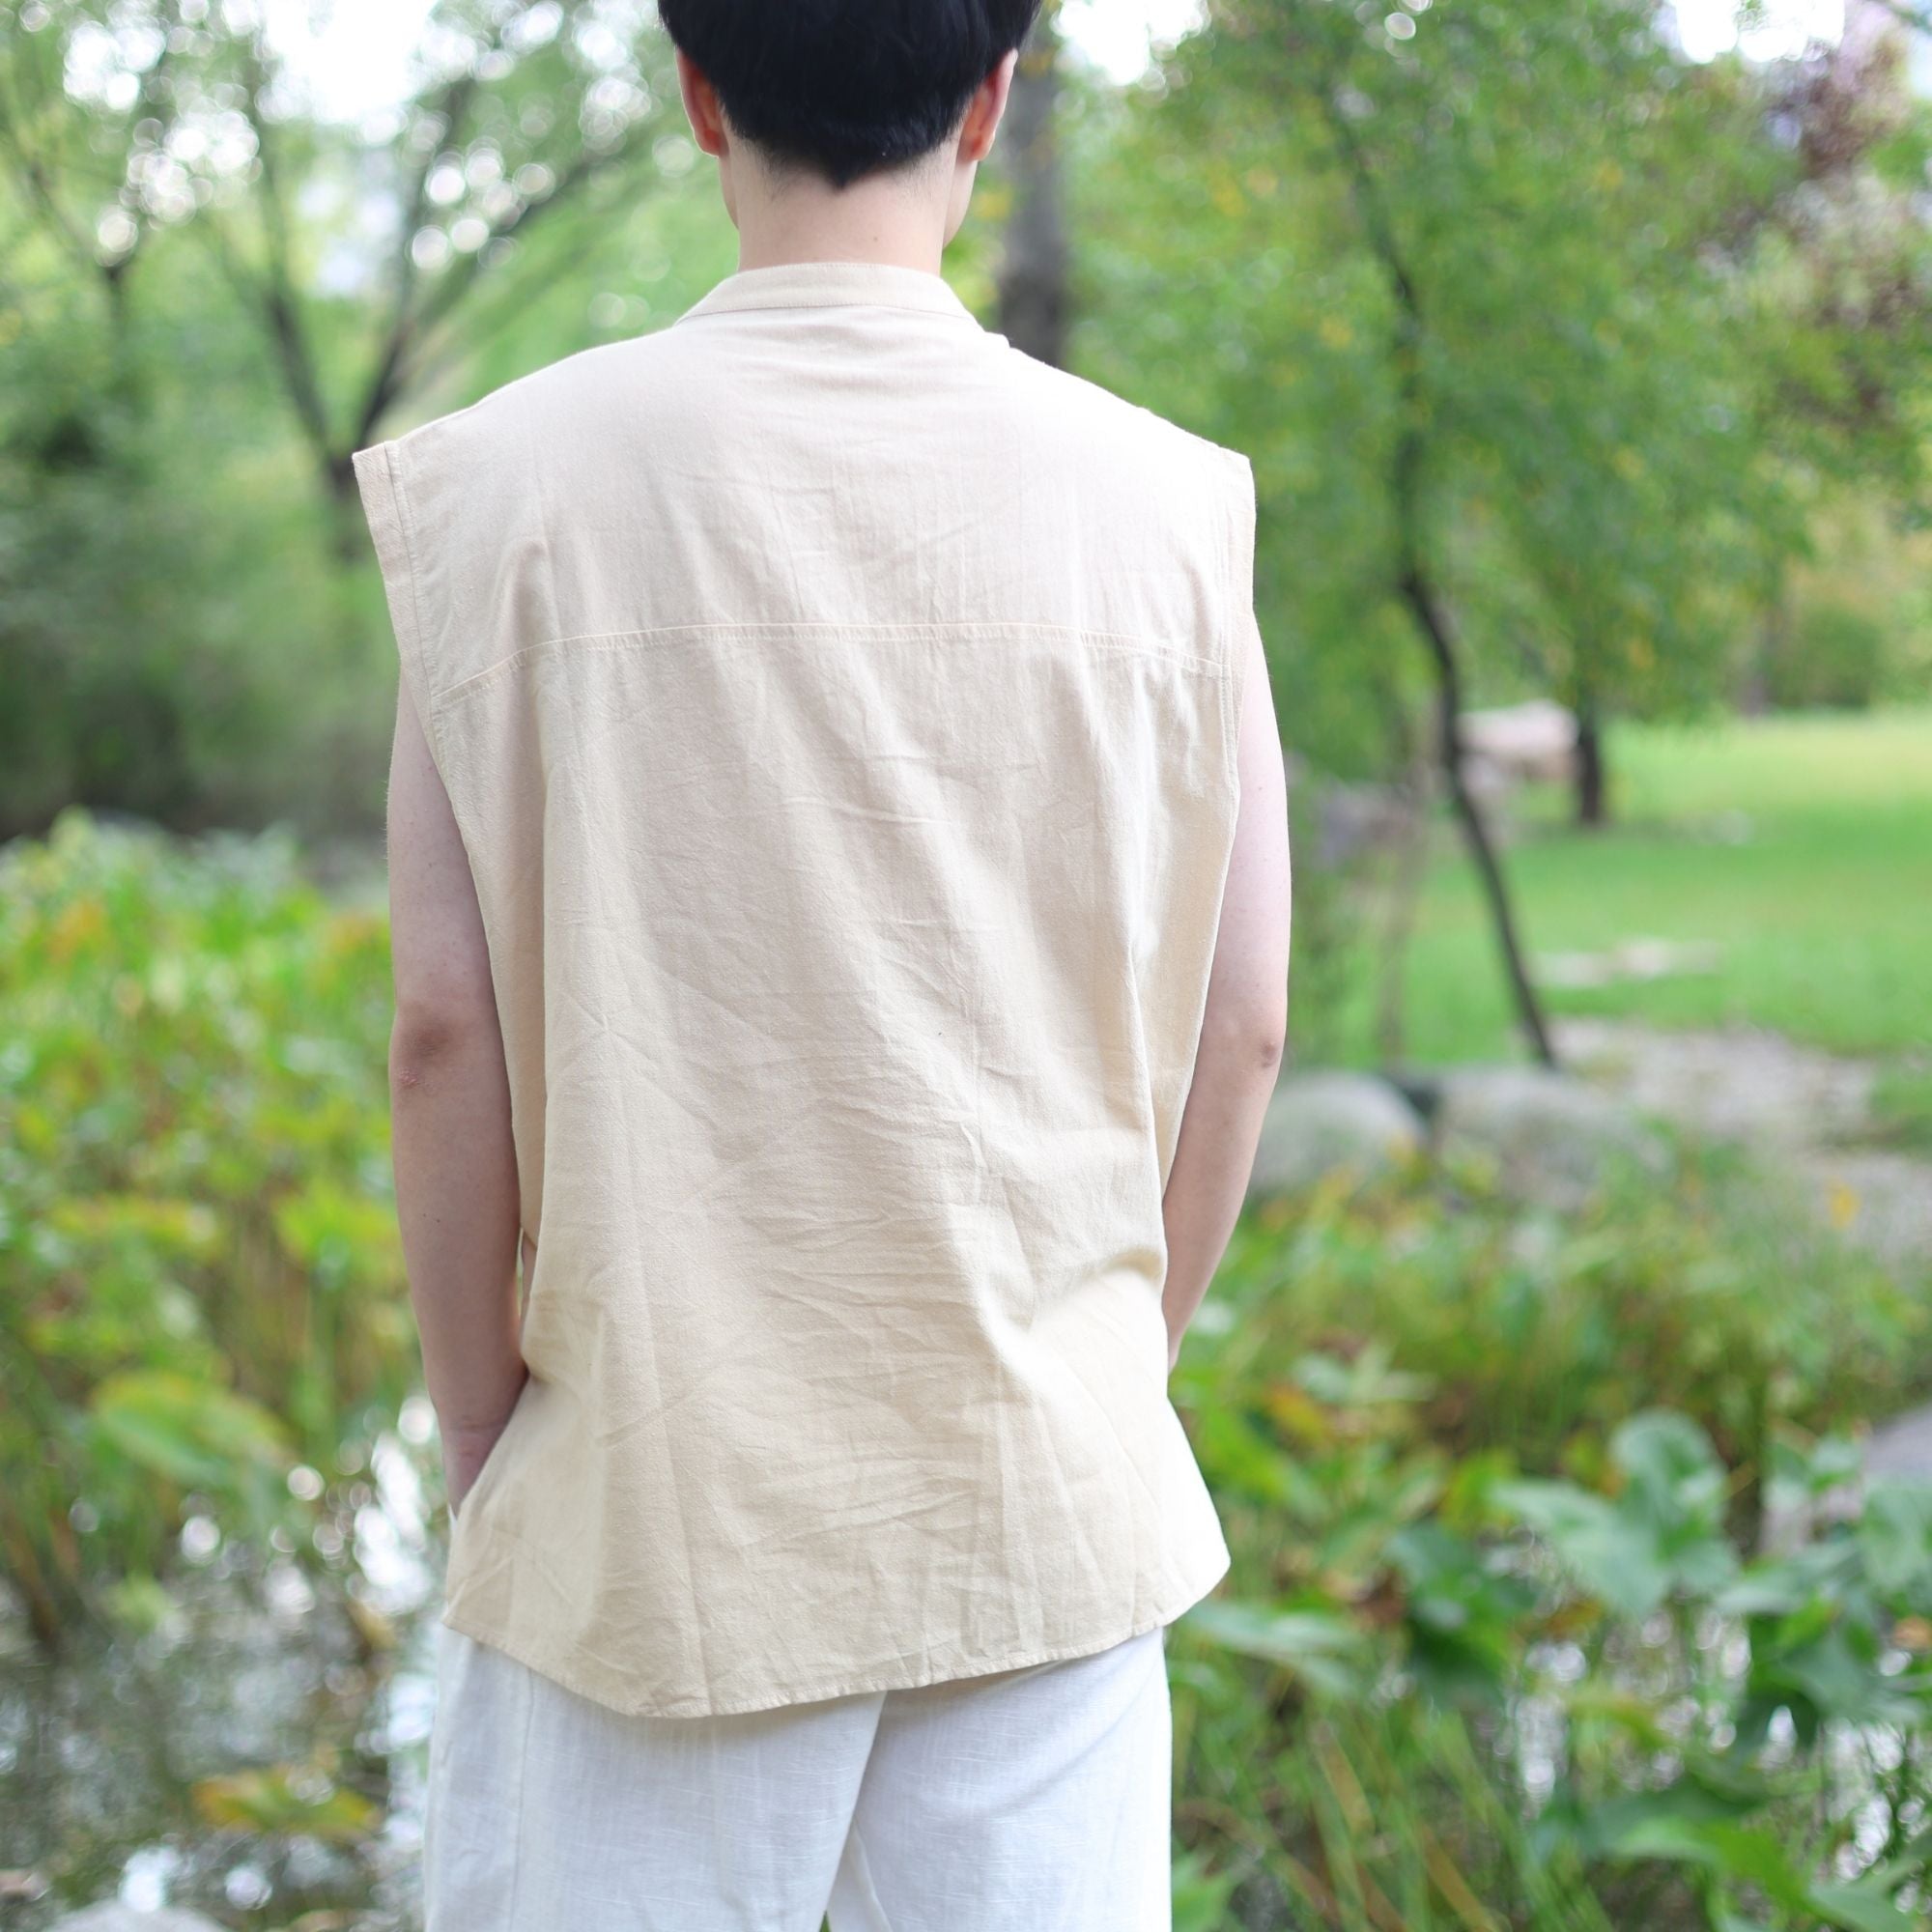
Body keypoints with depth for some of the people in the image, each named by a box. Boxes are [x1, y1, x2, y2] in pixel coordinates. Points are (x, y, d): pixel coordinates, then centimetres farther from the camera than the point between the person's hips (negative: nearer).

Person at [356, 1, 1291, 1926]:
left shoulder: (519, 481, -7)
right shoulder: (1162, 502, -2)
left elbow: (448, 1029, -8)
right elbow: (1238, 1025, 1)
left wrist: (477, 1432, 4)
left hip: (650, 1500, -1)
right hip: (1055, 1510, 2)